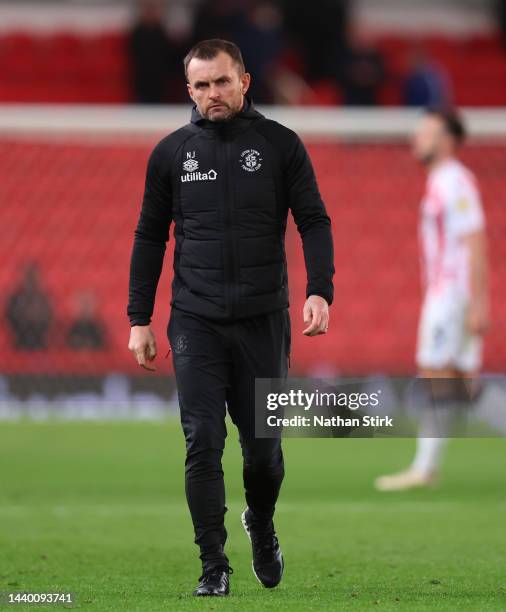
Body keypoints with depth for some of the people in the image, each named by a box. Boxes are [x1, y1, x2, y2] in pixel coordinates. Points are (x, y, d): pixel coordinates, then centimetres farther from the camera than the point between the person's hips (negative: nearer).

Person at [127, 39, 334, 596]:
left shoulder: (280, 145, 2)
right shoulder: (172, 153, 6)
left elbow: (313, 221, 2)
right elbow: (150, 237, 12)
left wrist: (319, 292, -13)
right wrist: (139, 319, 8)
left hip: (263, 320, 0)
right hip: (196, 321, 1)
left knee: (263, 444, 5)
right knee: (203, 441, -8)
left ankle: (261, 524, 36)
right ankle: (213, 567, 0)